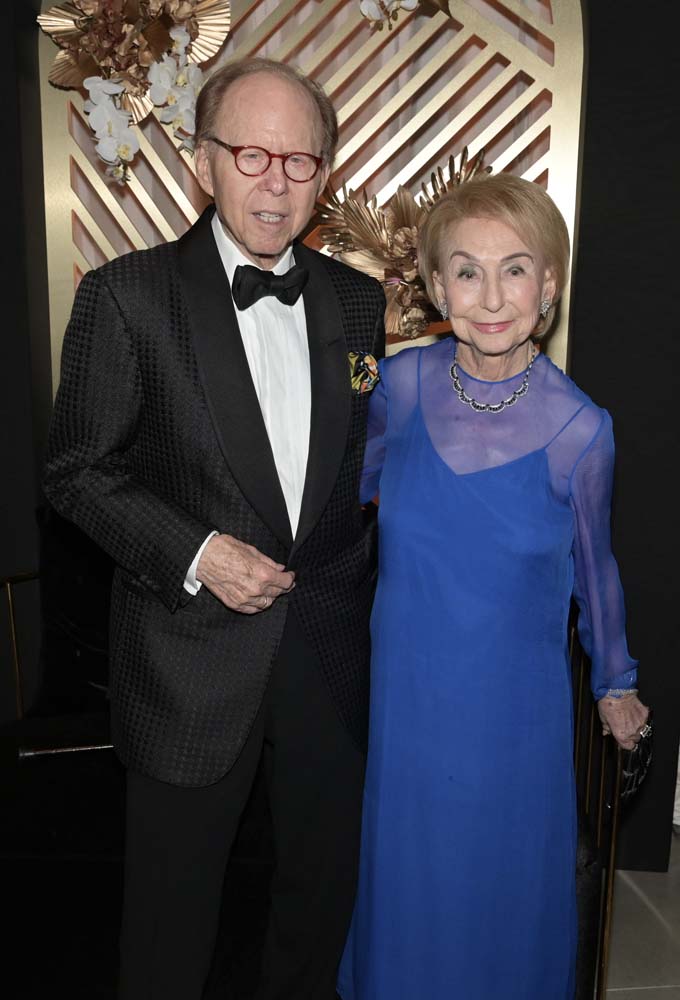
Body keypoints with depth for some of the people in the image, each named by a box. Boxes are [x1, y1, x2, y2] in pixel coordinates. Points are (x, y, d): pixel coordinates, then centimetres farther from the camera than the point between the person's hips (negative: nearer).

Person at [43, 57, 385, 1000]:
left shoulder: (358, 301, 3)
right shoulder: (126, 295, -9)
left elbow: (365, 461, 9)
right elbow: (79, 470, -7)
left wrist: (368, 598, 5)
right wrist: (193, 552, -19)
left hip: (331, 652, 4)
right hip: (192, 663, -3)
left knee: (325, 881, 23)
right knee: (174, 901, 17)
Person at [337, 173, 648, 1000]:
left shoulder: (577, 428, -16)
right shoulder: (402, 383, -12)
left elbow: (592, 566, 0)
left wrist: (615, 682, 11)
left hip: (513, 707, -2)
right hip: (406, 690, 2)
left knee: (505, 882, 20)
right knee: (407, 873, 23)